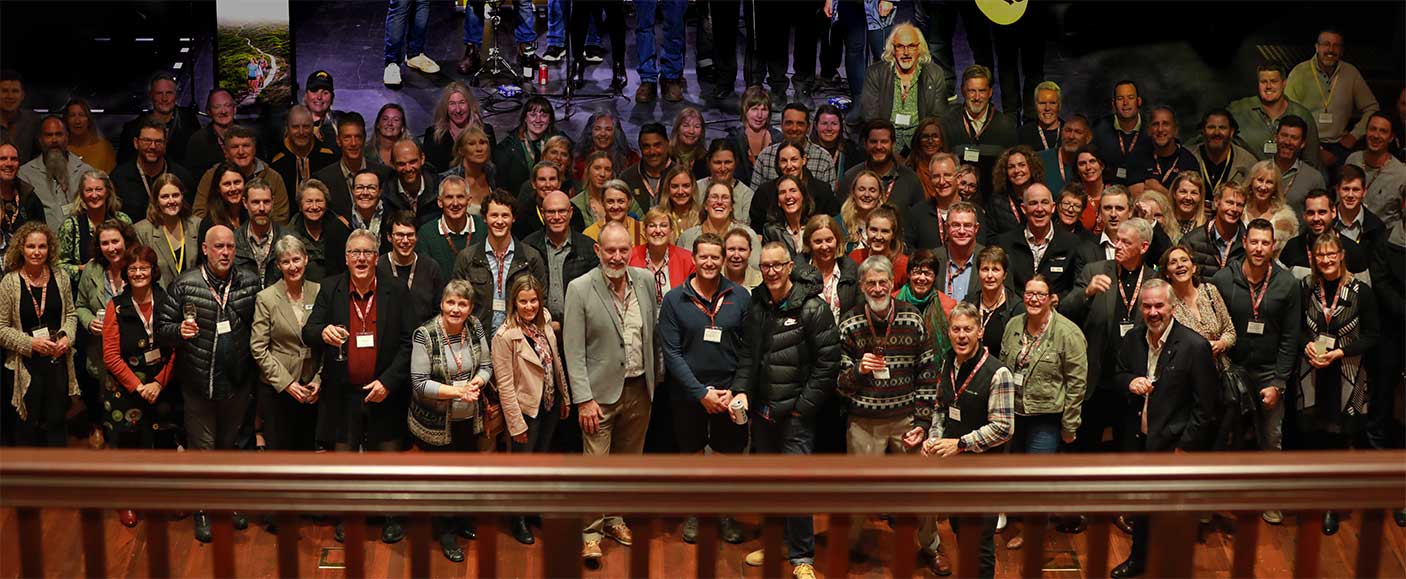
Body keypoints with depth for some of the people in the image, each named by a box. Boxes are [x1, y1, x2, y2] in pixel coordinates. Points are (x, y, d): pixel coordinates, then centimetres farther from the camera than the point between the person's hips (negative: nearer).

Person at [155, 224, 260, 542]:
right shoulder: (184, 285, -7)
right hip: (198, 384, -2)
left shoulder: (250, 283, -1)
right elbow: (162, 328, -2)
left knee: (232, 444, 18)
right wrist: (179, 331, -23)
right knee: (202, 447, 8)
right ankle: (202, 509, 21)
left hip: (238, 383, 2)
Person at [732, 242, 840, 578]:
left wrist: (803, 406, -12)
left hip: (796, 413, -6)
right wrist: (741, 390, -5)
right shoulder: (756, 307, 6)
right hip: (761, 411, 6)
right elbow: (747, 354, 11)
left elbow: (827, 362, -12)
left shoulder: (813, 308, -11)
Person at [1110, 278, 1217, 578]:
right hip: (1139, 440, 5)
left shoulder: (1195, 346, -17)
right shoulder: (1132, 340, 0)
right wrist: (1129, 381, -10)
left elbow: (1204, 405, -14)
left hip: (1172, 444, -5)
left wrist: (1185, 446, -14)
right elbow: (1118, 375, 15)